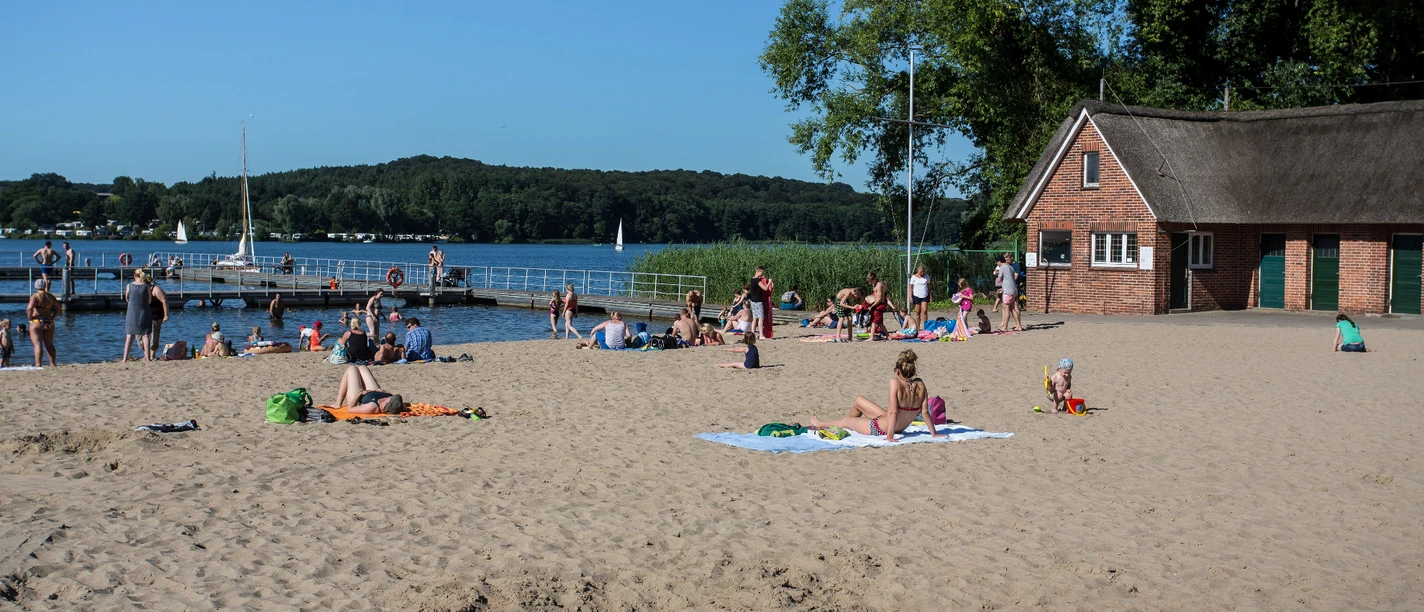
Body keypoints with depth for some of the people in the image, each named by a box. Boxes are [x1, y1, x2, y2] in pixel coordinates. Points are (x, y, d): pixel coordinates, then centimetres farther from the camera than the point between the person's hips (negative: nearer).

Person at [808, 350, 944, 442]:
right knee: (858, 400, 26)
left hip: (881, 428, -7)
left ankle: (822, 424, 54)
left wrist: (889, 436, -26)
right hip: (901, 428, 7)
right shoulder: (920, 385, -13)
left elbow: (893, 412, -30)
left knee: (845, 421, 23)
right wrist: (934, 434, -3)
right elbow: (925, 412, -11)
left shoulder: (895, 382, -29)